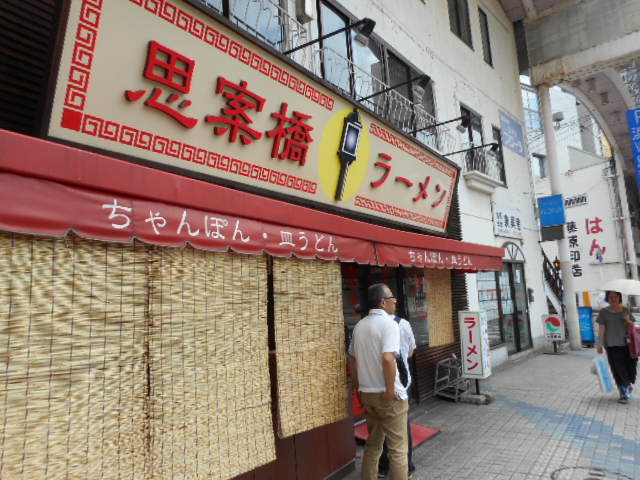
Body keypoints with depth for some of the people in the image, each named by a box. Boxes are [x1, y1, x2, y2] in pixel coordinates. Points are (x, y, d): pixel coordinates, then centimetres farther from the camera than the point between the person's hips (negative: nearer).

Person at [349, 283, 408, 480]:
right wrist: (390, 391, -17)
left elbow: (353, 360, 13)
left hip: (367, 394, 7)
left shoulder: (359, 325, 7)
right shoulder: (388, 323, -15)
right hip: (387, 395, -7)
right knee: (398, 449, 6)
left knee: (372, 444, 20)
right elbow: (388, 359, -26)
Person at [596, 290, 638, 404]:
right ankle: (624, 394, 11)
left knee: (630, 367, 0)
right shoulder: (604, 312, 2)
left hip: (625, 343, 2)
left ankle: (629, 384, 30)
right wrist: (600, 344, -10)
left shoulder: (625, 310, 7)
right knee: (618, 370, -1)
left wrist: (628, 321, -11)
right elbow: (601, 329, -2)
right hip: (611, 345, -2)